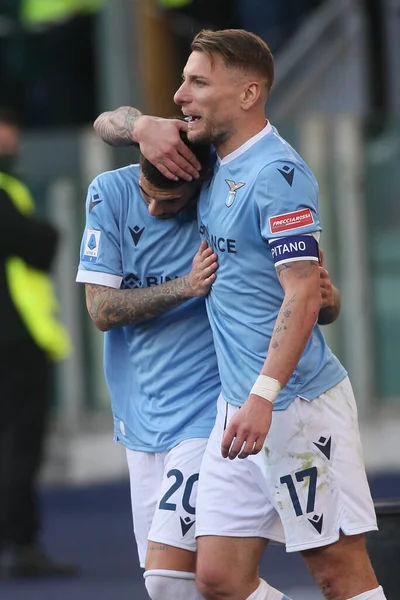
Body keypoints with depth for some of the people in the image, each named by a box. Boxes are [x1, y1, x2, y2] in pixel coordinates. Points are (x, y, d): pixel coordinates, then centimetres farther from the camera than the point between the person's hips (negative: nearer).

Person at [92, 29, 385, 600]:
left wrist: (263, 396, -28)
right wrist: (145, 126, 4)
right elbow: (108, 122, 27)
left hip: (298, 403, -9)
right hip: (240, 403, 9)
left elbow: (303, 294, -20)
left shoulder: (277, 173, -13)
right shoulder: (214, 159, 14)